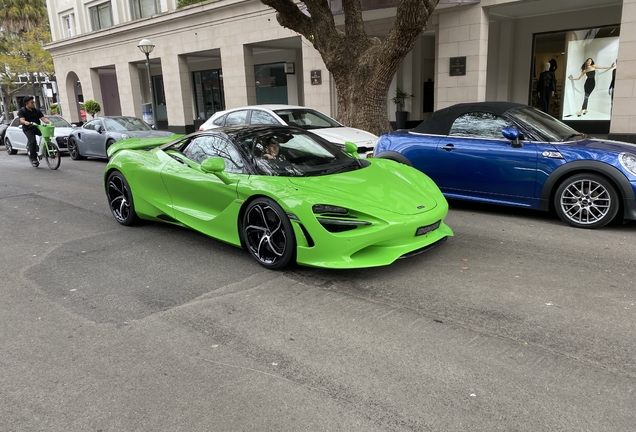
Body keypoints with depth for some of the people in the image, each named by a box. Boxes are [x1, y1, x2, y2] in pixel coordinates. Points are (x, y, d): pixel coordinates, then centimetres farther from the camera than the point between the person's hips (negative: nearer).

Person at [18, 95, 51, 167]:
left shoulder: (37, 110, 13)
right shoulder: (22, 111, 1)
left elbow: (43, 118, 1)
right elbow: (22, 120, -14)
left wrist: (49, 122, -19)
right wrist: (26, 122, -38)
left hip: (37, 127, 4)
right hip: (28, 129, -4)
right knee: (33, 141, -25)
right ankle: (33, 158, -15)